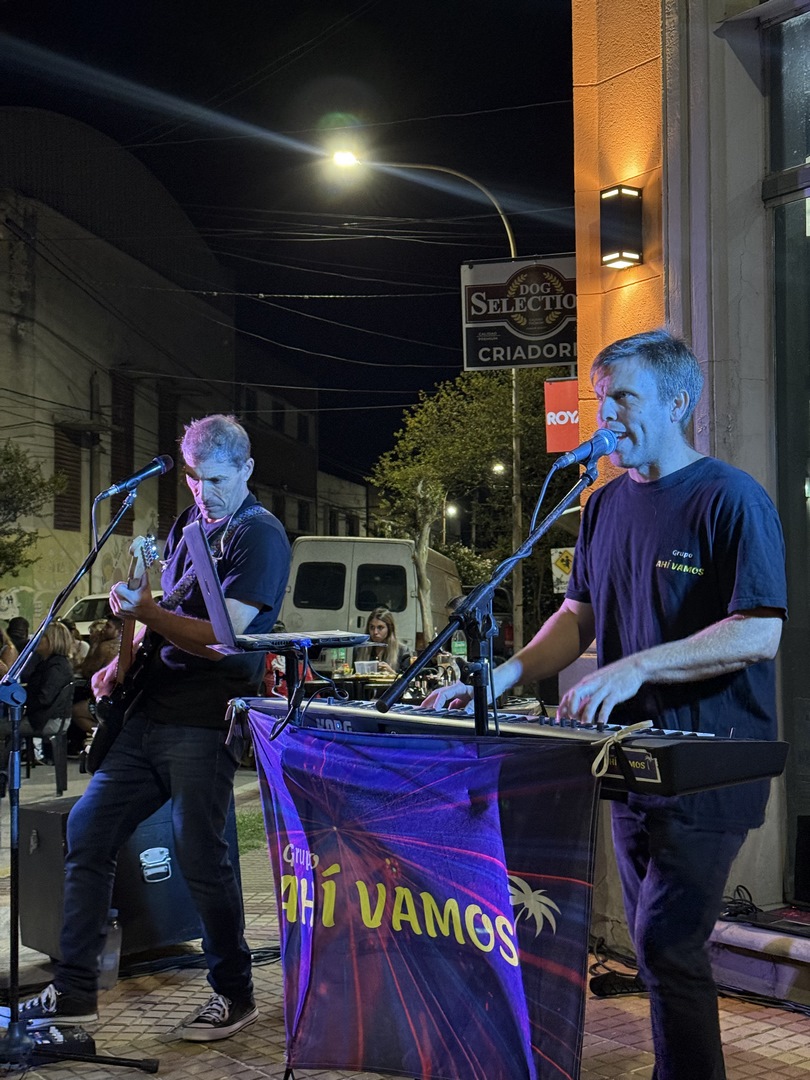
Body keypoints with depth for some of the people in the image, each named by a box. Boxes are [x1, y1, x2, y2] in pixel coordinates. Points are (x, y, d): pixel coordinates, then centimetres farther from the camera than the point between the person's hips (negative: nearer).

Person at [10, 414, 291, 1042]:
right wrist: (123, 664, 11)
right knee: (88, 830, 5)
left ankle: (235, 995, 14)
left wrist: (147, 613, -24)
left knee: (199, 856, -5)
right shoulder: (188, 525, 16)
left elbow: (223, 636, -19)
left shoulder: (259, 535, -10)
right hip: (150, 711, 8)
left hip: (205, 724, -8)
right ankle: (75, 991, 14)